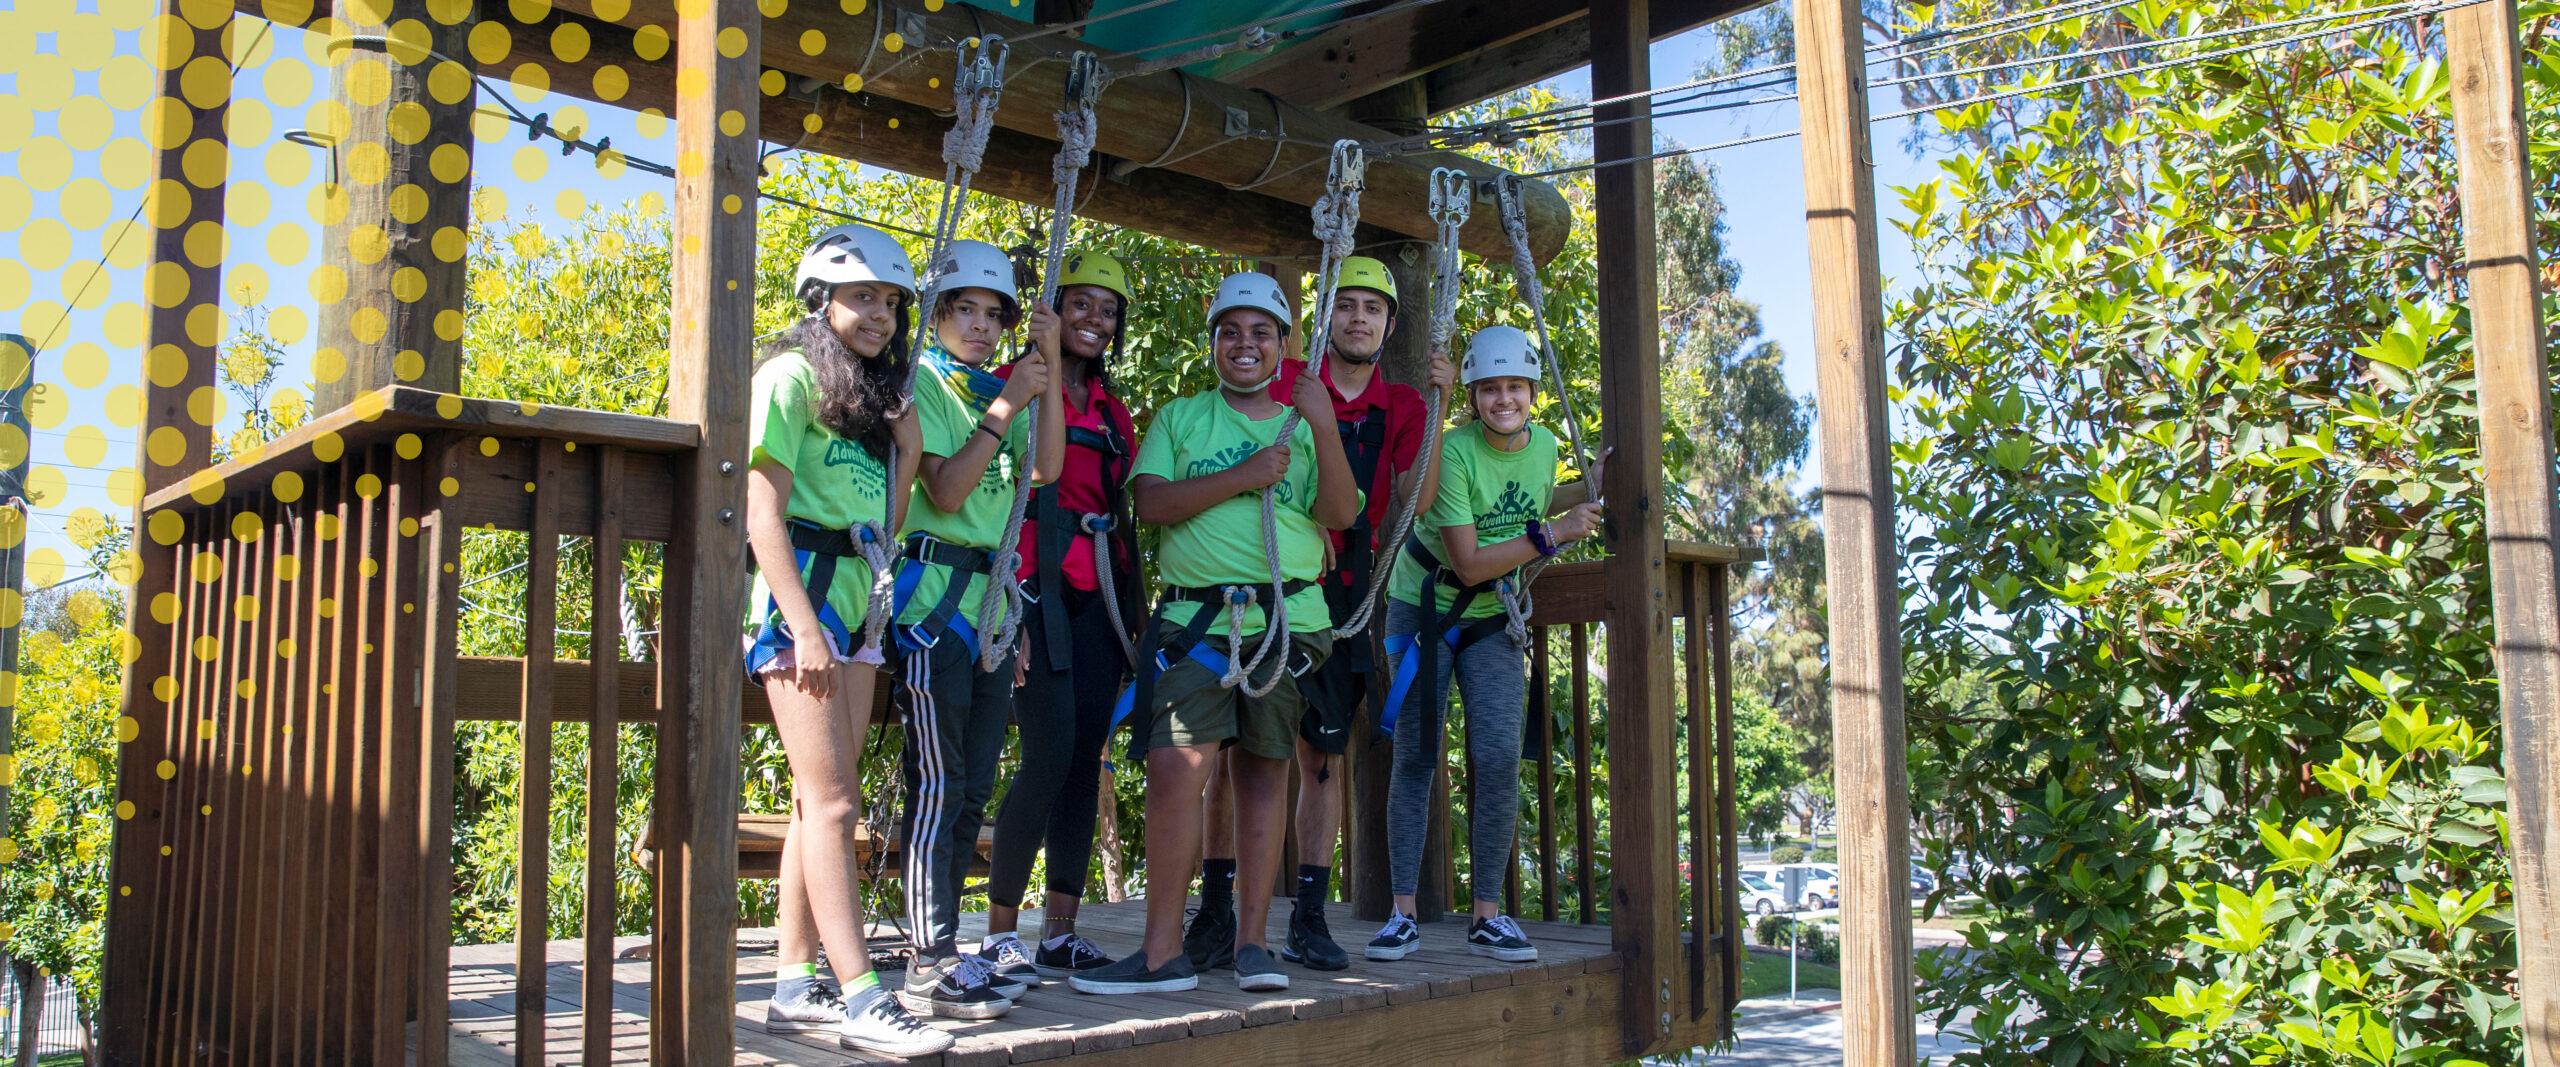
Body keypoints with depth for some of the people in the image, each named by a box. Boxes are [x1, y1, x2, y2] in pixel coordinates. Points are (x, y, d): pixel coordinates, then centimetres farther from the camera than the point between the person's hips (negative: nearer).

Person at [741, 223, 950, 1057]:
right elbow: (763, 508, -12)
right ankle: (861, 1000, -10)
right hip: (801, 589, -8)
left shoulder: (876, 393, 19)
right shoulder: (793, 373, -4)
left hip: (856, 597, 8)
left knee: (820, 800, 7)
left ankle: (797, 987, 13)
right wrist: (803, 623, -18)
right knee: (832, 801, -10)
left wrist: (906, 454, 2)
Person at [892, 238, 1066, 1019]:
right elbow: (944, 492, -13)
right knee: (938, 783, -8)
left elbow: (1043, 471, 1)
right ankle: (930, 964, -5)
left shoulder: (1002, 390, 17)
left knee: (973, 786, 8)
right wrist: (1003, 409, -15)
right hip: (935, 595, -7)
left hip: (992, 600, 7)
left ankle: (948, 949, 16)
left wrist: (1049, 370, -5)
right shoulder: (922, 384, -2)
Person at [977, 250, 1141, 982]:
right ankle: (1000, 929, 0)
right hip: (1040, 587, -7)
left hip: (1100, 592, 7)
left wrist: (1131, 604, 17)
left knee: (1087, 757, 4)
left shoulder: (1113, 410, 20)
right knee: (1051, 754, -12)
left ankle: (1060, 932, 11)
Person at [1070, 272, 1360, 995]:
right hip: (1195, 619, -1)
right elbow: (1150, 502, -2)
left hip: (1288, 620, 2)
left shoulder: (1301, 428, 16)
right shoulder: (1178, 419, 13)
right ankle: (1163, 952, -7)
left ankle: (1251, 942, 11)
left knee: (1265, 771, 3)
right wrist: (1244, 476, -9)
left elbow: (1341, 515, 2)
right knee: (1175, 767, -13)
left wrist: (1324, 428, -9)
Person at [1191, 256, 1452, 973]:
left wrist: (1436, 409, -8)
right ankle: (1216, 913, 5)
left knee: (1324, 756, 5)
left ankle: (1309, 918, 12)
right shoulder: (1284, 382, 3)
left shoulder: (1400, 407, 11)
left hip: (1340, 597, 3)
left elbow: (1413, 502, -3)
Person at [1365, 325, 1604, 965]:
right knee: (1415, 756, -3)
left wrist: (1586, 491, 5)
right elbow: (1468, 563, -24)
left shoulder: (1543, 445, -2)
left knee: (1499, 757, -5)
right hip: (1424, 606, -5)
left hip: (1491, 616, 5)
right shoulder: (1453, 453, -23)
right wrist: (1552, 535, -23)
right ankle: (1403, 914, 5)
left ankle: (1487, 916, 6)